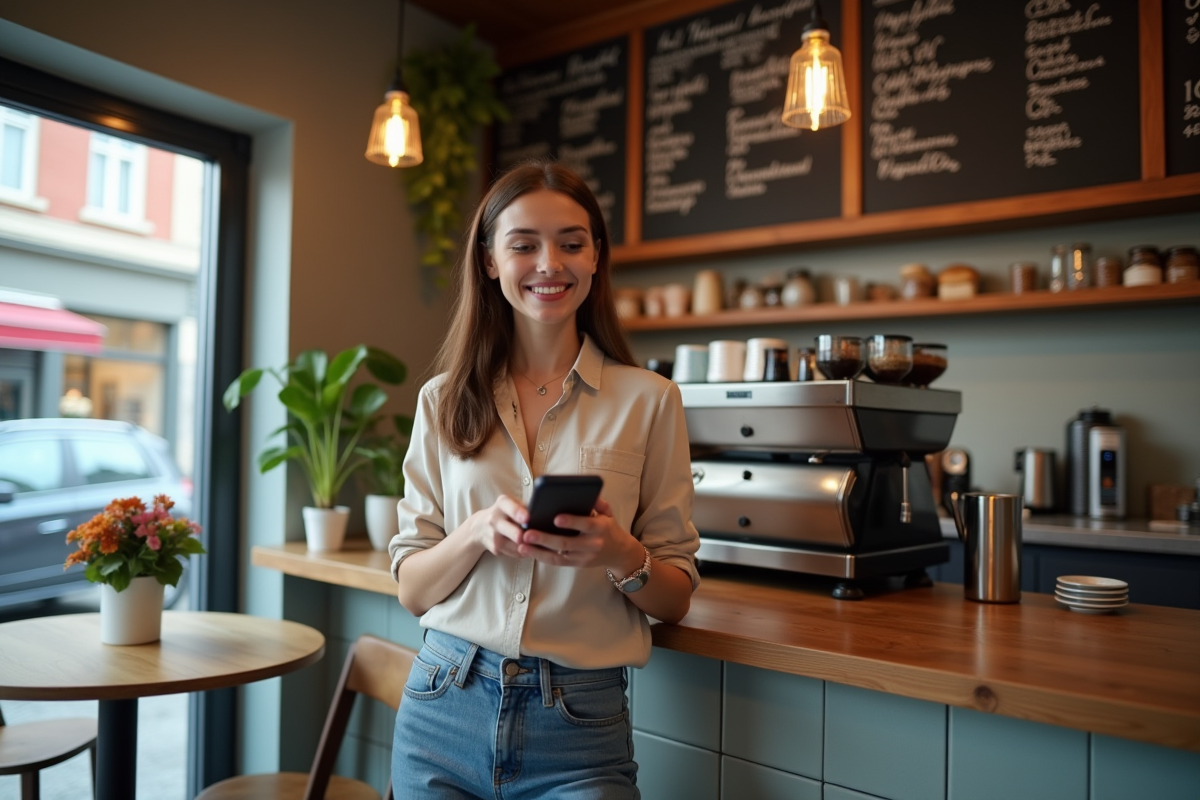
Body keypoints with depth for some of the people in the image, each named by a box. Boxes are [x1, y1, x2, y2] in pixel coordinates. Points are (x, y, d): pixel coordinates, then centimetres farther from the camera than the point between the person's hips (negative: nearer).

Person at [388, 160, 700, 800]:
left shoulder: (648, 400, -4)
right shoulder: (444, 401, 2)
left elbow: (675, 600, 0)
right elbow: (411, 590, 1)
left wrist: (622, 556, -21)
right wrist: (478, 532, -18)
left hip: (578, 724, -2)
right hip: (445, 707, 3)